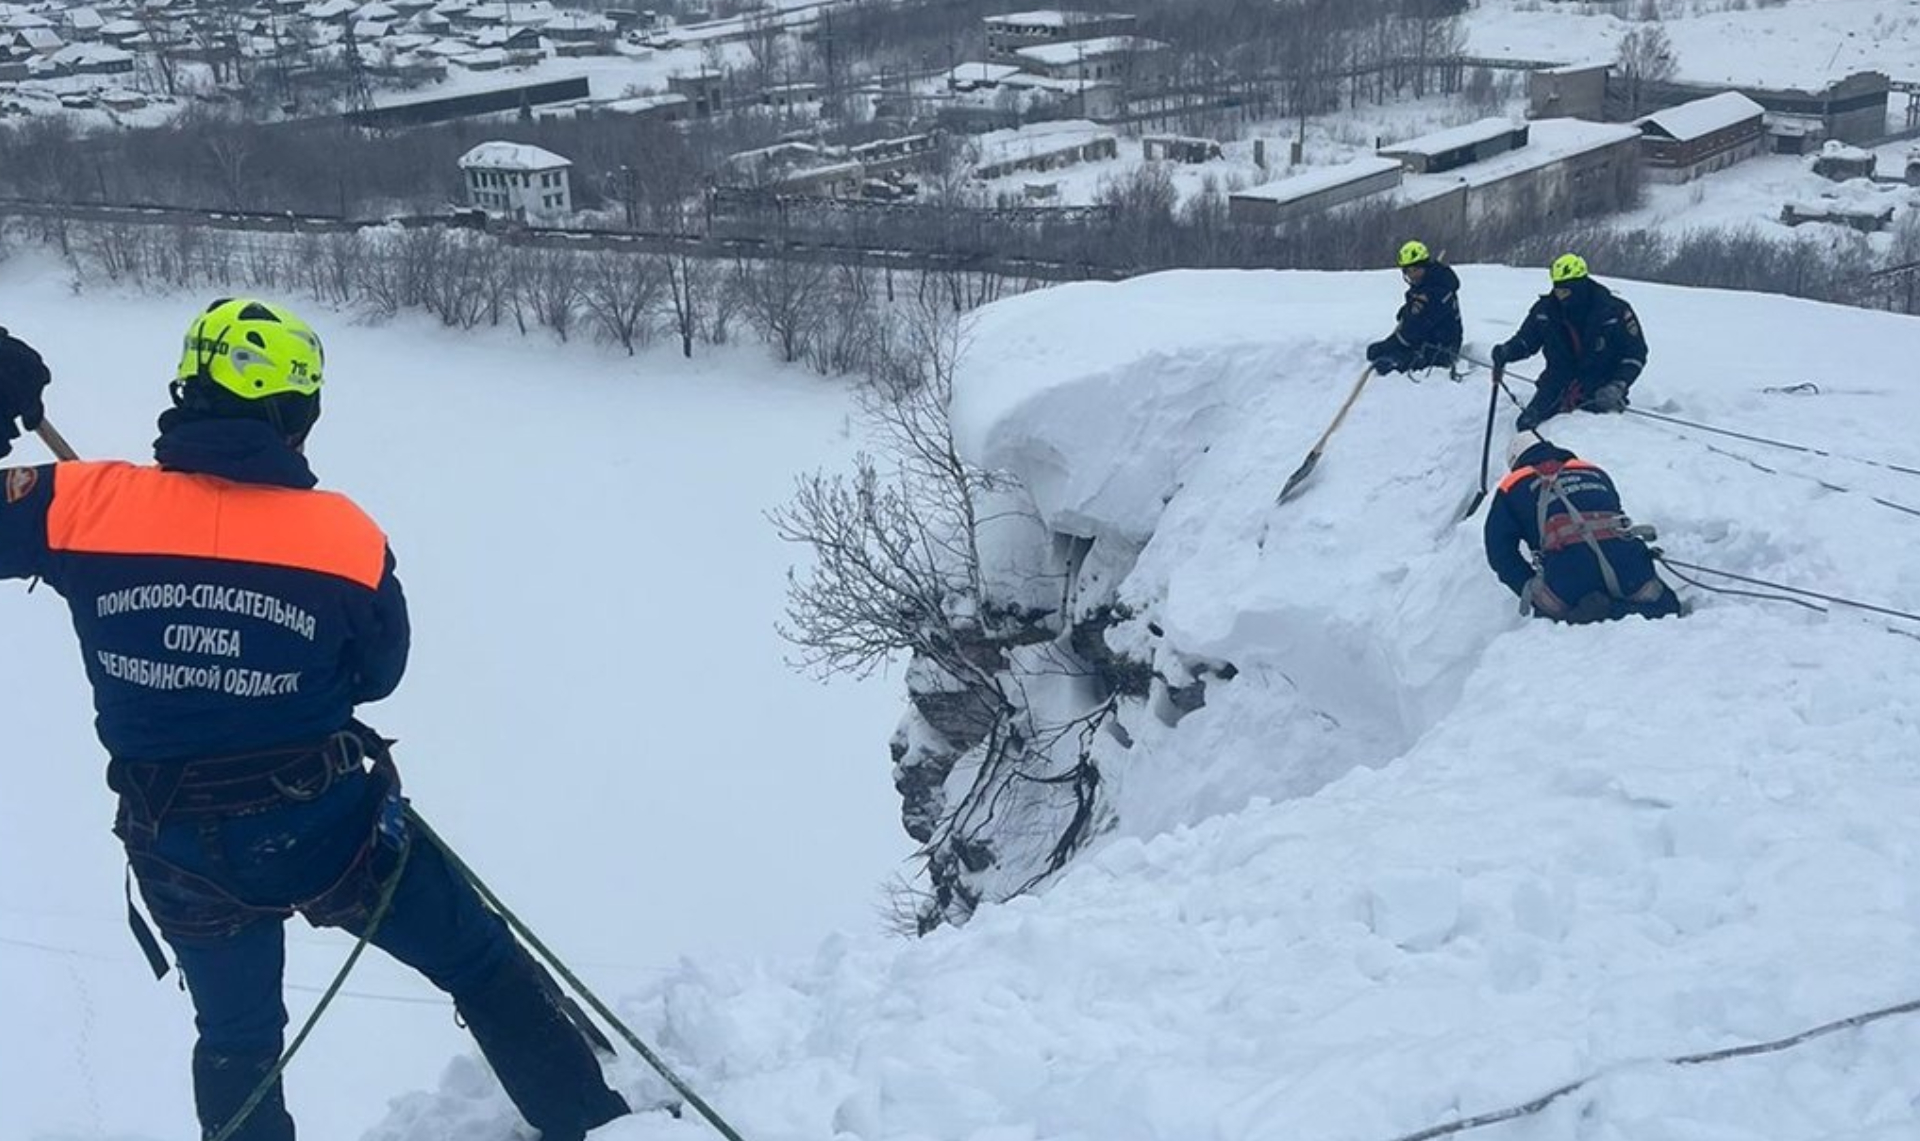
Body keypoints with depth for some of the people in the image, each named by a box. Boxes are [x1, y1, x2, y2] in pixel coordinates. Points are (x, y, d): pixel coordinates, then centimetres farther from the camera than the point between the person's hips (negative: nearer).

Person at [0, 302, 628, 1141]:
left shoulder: (89, 506, -14)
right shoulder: (346, 536, -15)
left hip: (180, 860, 3)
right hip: (326, 832, -3)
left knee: (237, 1041, 27)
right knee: (482, 963, 17)